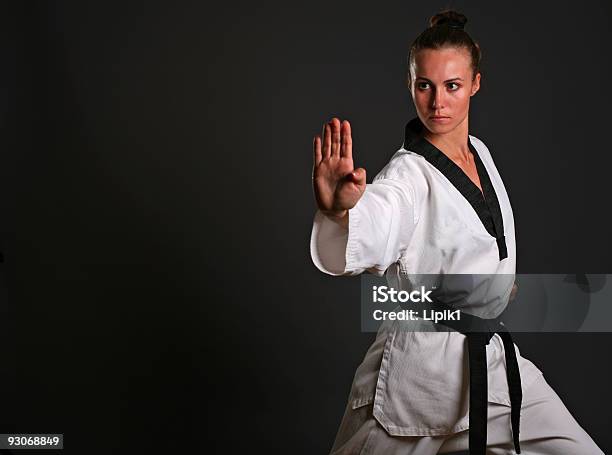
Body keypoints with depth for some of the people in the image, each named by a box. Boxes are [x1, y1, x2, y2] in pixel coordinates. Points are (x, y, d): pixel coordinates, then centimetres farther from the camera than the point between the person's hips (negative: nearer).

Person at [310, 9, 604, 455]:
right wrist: (338, 210, -60)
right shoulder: (408, 176, -18)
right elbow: (365, 237, -41)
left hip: (495, 355, 7)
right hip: (425, 364, -6)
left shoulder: (479, 152, 4)